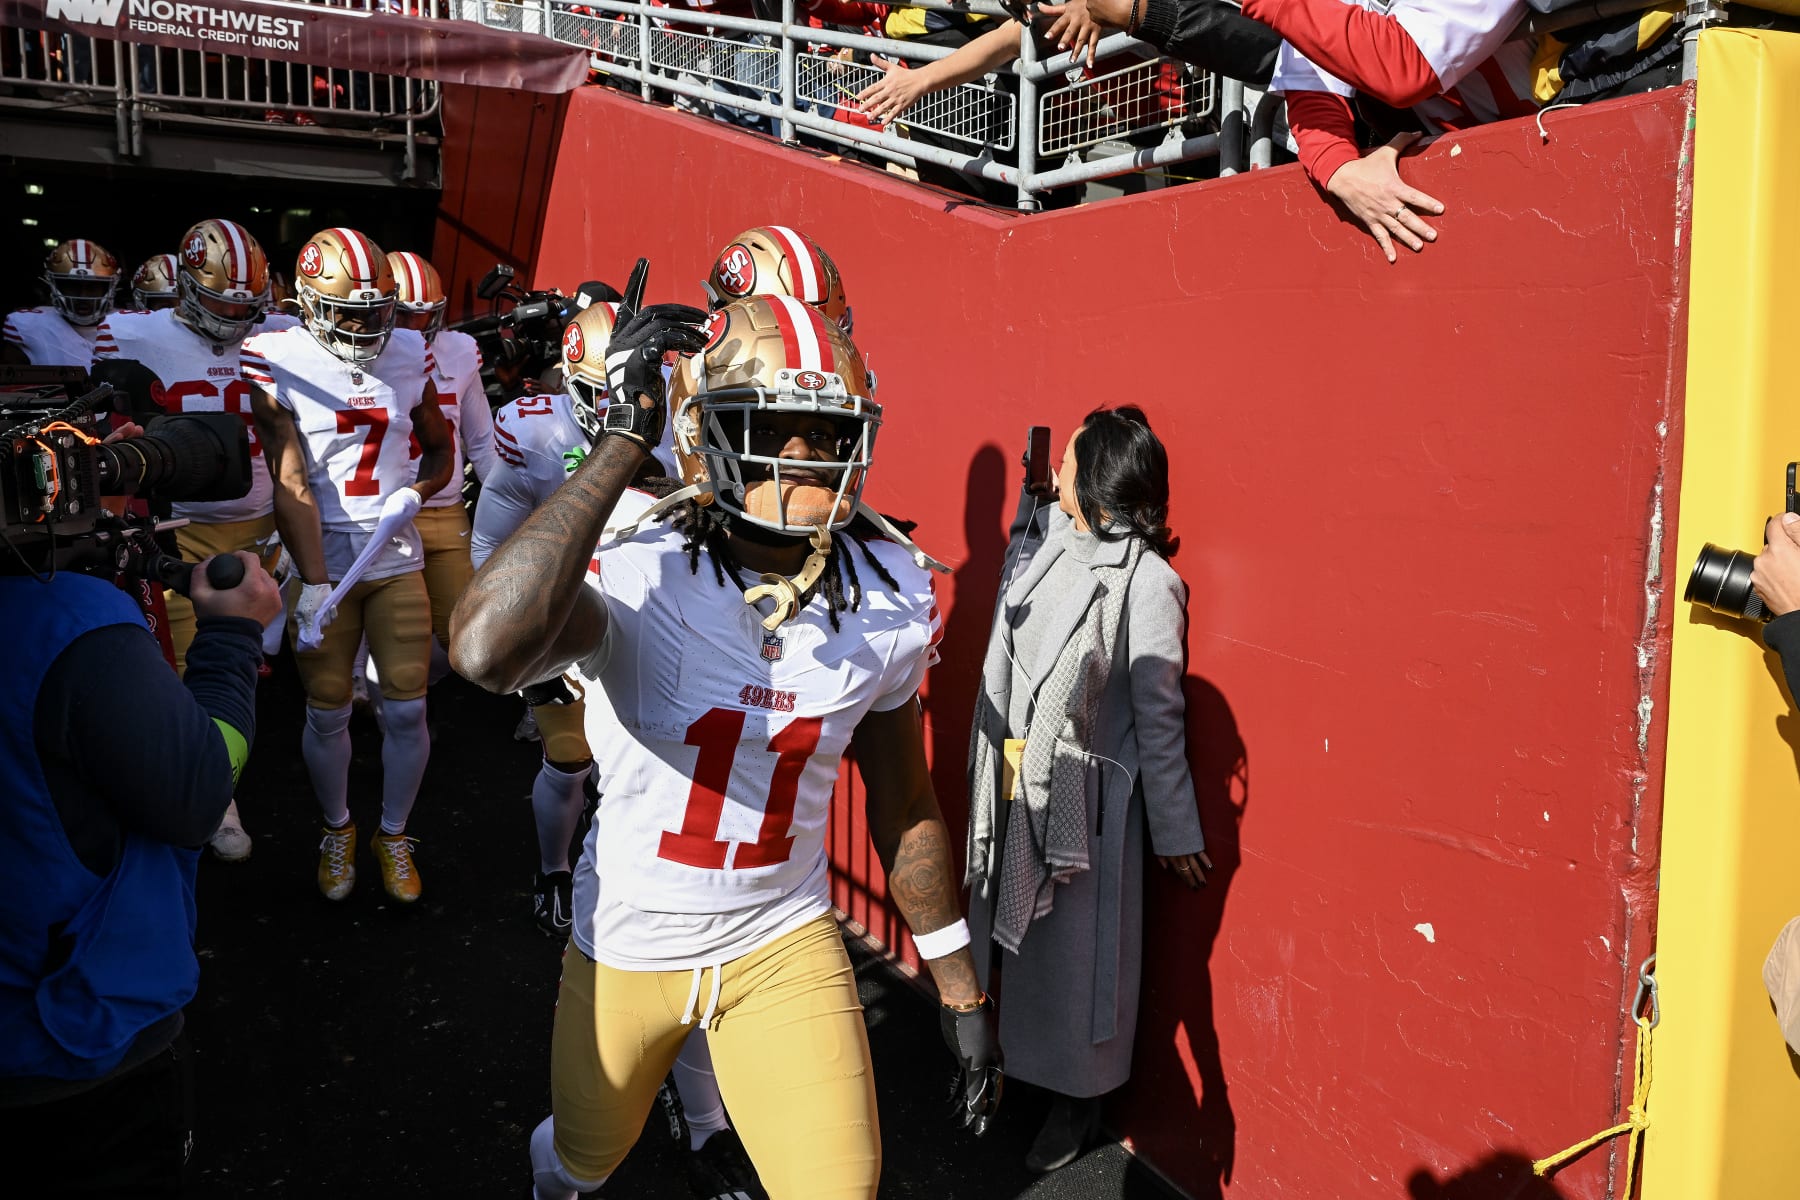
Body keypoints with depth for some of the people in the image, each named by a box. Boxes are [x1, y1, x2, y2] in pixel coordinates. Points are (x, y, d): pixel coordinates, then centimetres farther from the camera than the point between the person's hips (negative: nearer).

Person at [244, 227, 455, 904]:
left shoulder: (409, 357, 3)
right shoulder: (279, 365, -7)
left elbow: (440, 451, 15)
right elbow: (291, 485, -12)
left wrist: (415, 492, -7)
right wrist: (313, 584, -18)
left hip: (397, 557, 3)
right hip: (324, 560, -2)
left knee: (406, 708, 3)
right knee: (327, 713, 6)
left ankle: (393, 834, 23)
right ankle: (337, 831, 30)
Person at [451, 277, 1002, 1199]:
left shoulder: (889, 599, -13)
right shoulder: (637, 572, -26)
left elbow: (904, 805, 0)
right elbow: (485, 652, -49)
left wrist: (960, 990, 6)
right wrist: (623, 442, -41)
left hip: (783, 942, 2)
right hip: (626, 943, -1)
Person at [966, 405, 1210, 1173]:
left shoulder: (1146, 582, -16)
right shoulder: (1038, 544, 2)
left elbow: (1160, 718, -13)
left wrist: (1175, 833, -8)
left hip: (1084, 798, -6)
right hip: (1012, 787, 6)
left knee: (1075, 949, 8)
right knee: (1007, 928, 20)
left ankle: (1078, 1100, 29)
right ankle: (1011, 1058, 42)